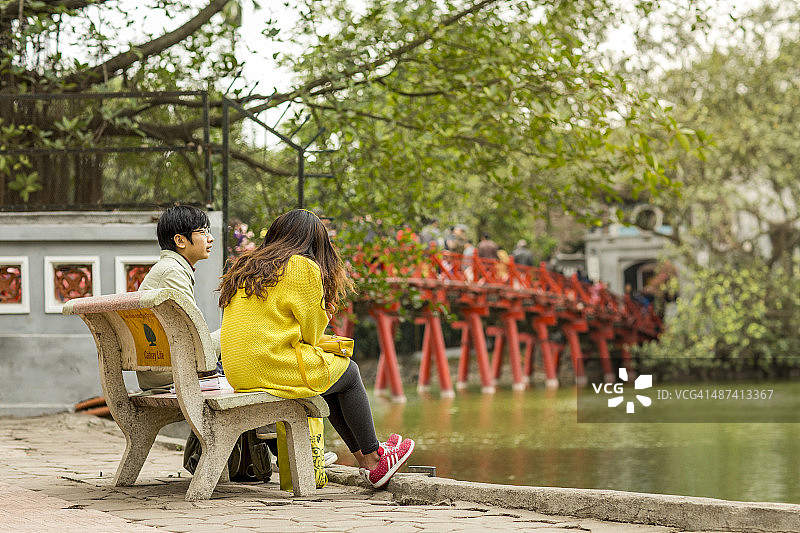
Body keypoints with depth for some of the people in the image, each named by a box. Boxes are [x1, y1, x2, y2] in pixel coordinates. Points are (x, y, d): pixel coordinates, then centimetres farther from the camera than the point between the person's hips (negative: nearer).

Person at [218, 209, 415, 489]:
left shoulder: (244, 266, 16)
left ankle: (365, 458, 31)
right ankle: (373, 459, 24)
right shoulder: (304, 267, -6)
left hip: (237, 374, 8)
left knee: (330, 376, 26)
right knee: (349, 372, 16)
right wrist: (324, 316, 19)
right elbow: (310, 333, -2)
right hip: (274, 368, -8)